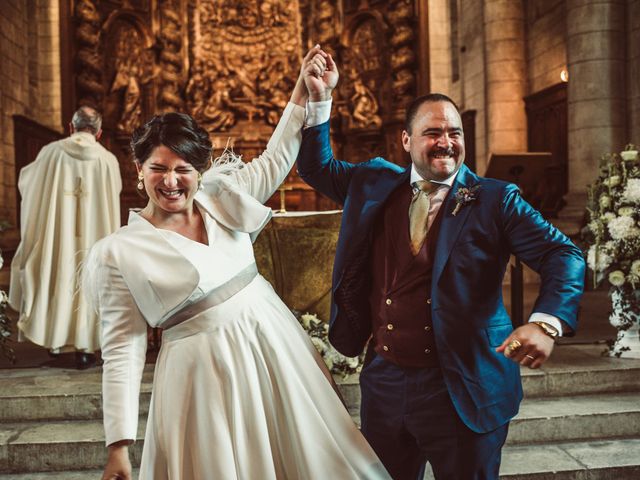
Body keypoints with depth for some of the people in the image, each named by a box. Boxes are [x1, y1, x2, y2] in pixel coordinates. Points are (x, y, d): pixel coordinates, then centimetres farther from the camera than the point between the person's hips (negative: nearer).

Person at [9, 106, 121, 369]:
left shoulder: (51, 152, -4)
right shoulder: (108, 159, -6)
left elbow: (26, 181, 12)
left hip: (54, 235, 1)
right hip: (92, 237, -1)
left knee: (56, 275, 16)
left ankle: (55, 338, 27)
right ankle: (84, 346, 8)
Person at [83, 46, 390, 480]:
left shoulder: (221, 200, 2)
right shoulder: (119, 254, -9)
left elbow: (275, 161, 12)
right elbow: (123, 349, -9)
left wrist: (303, 90, 7)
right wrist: (119, 445, -11)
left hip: (276, 347, 5)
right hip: (203, 371, -4)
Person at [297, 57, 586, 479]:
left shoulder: (495, 200, -6)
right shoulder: (376, 185, 5)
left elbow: (563, 256, -11)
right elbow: (316, 167, 15)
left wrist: (546, 323, -30)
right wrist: (320, 99, 2)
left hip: (463, 389, -3)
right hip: (384, 380, 4)